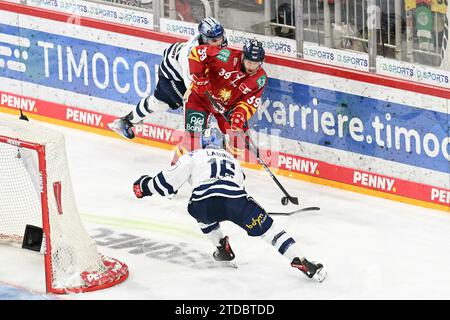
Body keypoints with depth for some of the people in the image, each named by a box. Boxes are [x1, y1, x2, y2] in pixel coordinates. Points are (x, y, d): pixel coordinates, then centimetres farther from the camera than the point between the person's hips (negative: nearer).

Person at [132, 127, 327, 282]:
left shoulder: (194, 156, 26)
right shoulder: (232, 160, 38)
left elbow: (169, 181, 23)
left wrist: (146, 186, 39)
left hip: (204, 203, -1)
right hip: (236, 200, 1)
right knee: (267, 228, 9)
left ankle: (221, 248, 30)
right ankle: (300, 261, -5)